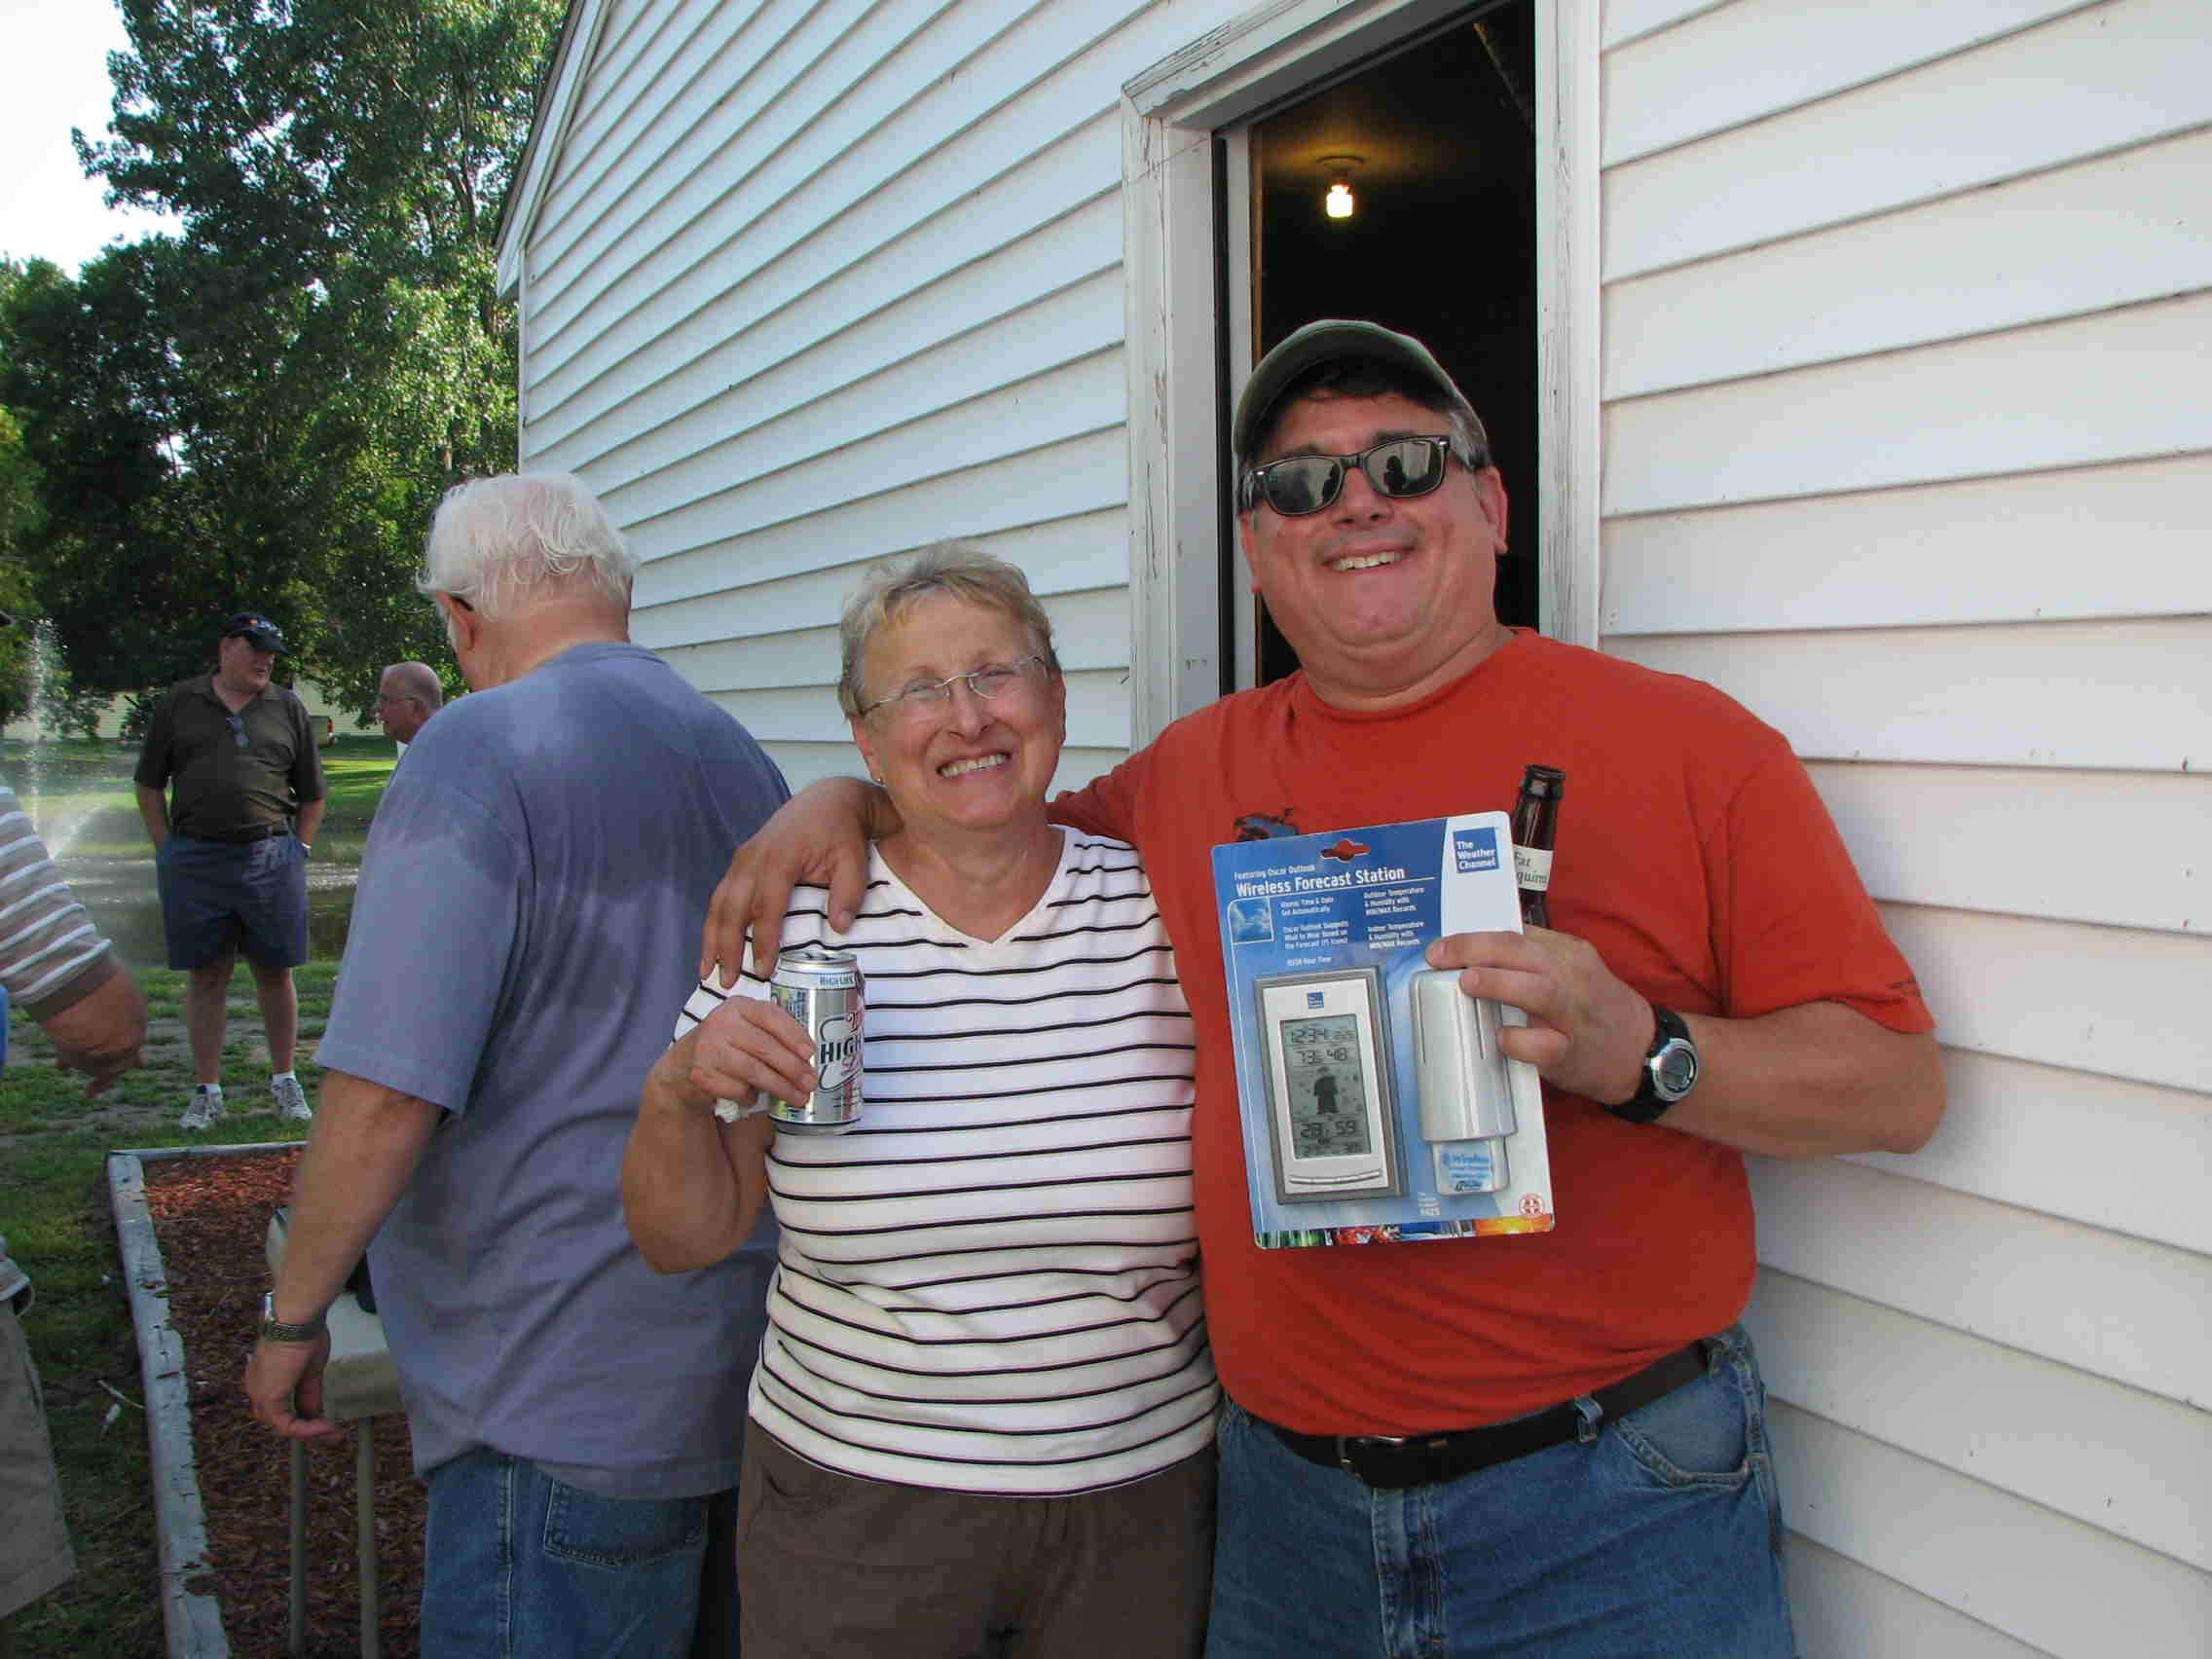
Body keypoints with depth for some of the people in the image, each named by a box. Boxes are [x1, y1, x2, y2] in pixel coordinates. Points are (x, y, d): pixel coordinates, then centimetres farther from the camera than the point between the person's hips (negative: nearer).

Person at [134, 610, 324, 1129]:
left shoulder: (287, 708, 10)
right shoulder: (178, 704, 8)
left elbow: (312, 794, 14)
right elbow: (150, 785, 11)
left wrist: (298, 849, 5)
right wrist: (168, 851, 4)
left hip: (270, 859, 0)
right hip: (194, 861, 0)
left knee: (275, 971, 5)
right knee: (206, 975, 5)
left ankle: (284, 1081, 18)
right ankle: (206, 1090, 14)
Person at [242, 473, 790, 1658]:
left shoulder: (480, 752, -15)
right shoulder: (738, 754, 10)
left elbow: (384, 1101, -20)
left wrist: (292, 1317, -7)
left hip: (566, 1400, -8)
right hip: (737, 1363, 8)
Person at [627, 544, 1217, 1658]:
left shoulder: (1166, 912, -6)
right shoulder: (791, 928, -6)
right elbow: (681, 1240, -1)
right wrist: (676, 1092, -18)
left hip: (1139, 1501, 0)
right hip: (851, 1502, 0)